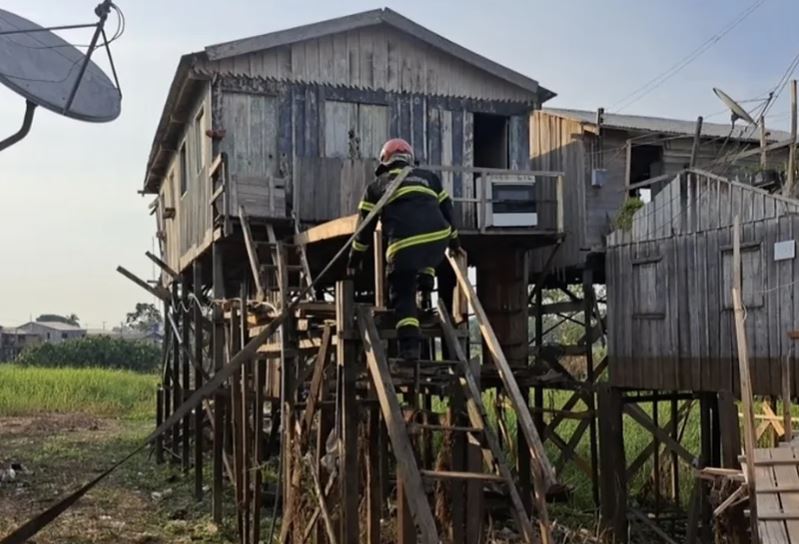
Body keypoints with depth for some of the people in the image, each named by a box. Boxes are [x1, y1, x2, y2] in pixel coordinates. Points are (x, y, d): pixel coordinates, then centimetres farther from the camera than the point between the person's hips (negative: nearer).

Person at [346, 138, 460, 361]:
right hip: (437, 237, 3)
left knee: (403, 297, 6)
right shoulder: (428, 177, 28)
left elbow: (365, 226, 21)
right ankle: (425, 276, 17)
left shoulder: (377, 185, 22)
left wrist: (355, 259, 29)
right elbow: (446, 208, 31)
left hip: (404, 244, -3)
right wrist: (454, 241, 42)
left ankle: (410, 346, -7)